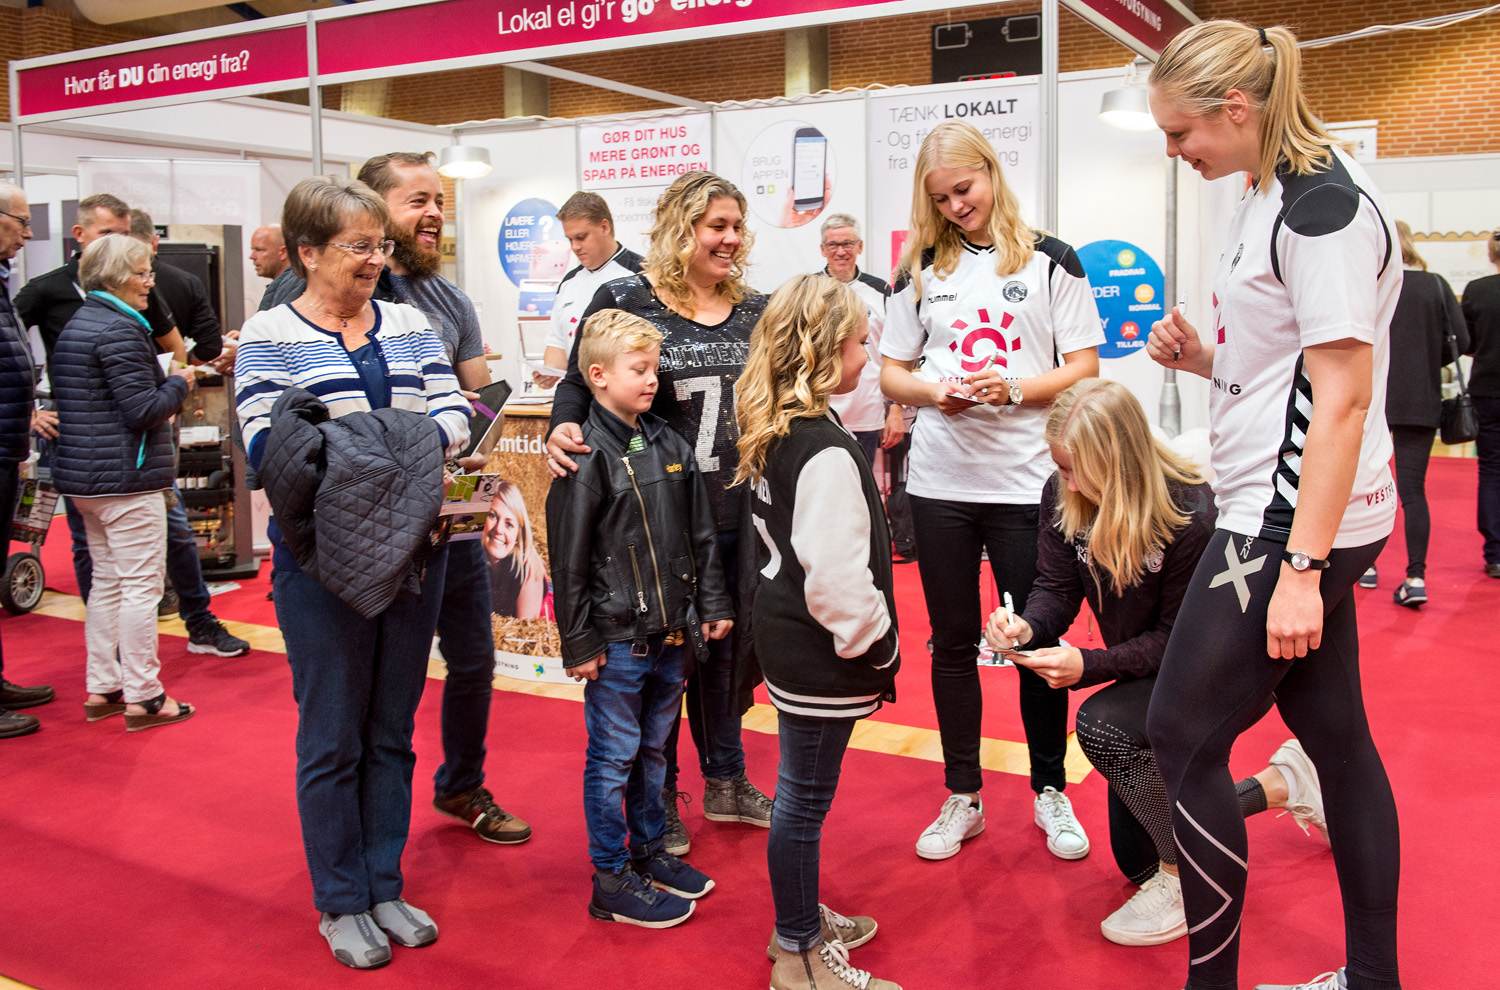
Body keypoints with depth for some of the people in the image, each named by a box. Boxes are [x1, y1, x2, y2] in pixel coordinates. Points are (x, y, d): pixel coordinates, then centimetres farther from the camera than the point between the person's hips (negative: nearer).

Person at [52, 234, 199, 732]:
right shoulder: (119, 328, -16)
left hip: (83, 477, 10)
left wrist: (163, 403, 16)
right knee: (141, 584, -4)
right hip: (127, 477, -10)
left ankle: (101, 689, 21)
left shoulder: (75, 325, 17)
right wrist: (179, 383, -4)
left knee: (106, 582, 15)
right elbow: (143, 410, -21)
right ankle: (143, 696, 1)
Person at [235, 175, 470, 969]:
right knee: (333, 738, 6)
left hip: (413, 552, 4)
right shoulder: (269, 335, -3)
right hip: (323, 559, -4)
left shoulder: (409, 325, 9)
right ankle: (341, 903, 23)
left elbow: (454, 414, 1)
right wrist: (357, 446, -26)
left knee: (392, 732, 14)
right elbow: (266, 443, -14)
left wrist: (413, 439, -19)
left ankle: (385, 888, 29)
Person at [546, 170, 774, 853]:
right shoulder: (624, 301, -5)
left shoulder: (756, 310, 8)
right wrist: (562, 429, -24)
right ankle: (658, 799, 26)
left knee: (724, 646, 17)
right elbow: (579, 384, -4)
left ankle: (725, 780, 35)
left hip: (738, 514, 5)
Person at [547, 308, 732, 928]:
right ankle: (612, 882, 17)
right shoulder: (587, 457, -13)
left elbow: (701, 535, 13)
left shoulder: (670, 447, 7)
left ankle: (649, 852, 35)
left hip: (671, 633, 7)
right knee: (612, 759, 5)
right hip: (616, 639, -6)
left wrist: (713, 606, 11)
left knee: (654, 749, 19)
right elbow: (569, 558, -13)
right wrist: (578, 642, -12)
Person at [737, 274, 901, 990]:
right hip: (820, 653, -10)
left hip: (786, 633, 10)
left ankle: (801, 921, 39)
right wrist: (878, 648, -13)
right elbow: (837, 577, -28)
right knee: (806, 797, 4)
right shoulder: (826, 453, -24)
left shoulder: (773, 433, 6)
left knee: (802, 790, 22)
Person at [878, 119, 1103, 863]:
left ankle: (1050, 793, 25)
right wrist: (934, 390, -10)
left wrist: (1013, 389, -17)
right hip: (940, 483, 3)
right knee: (952, 642, 10)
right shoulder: (920, 269, 9)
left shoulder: (1050, 261, 1)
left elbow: (1084, 370, -1)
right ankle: (962, 798, 24)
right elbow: (890, 373, 10)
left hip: (1027, 482, -2)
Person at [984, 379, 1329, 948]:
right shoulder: (1063, 496, -15)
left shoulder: (1190, 514, -32)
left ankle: (1182, 879, -13)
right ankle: (1279, 785, 34)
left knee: (1101, 724, -37)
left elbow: (1180, 639, -26)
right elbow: (1057, 588, -12)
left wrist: (1090, 665, -38)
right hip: (1141, 671, 7)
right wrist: (1026, 626, -35)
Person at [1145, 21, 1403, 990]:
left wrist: (1300, 566, -22)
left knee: (1184, 737, -3)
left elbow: (1343, 395, -20)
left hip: (1295, 521, -10)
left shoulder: (1322, 202, -16)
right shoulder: (1276, 193, 12)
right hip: (1296, 518, 10)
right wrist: (1203, 358, 4)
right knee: (1336, 737, 14)